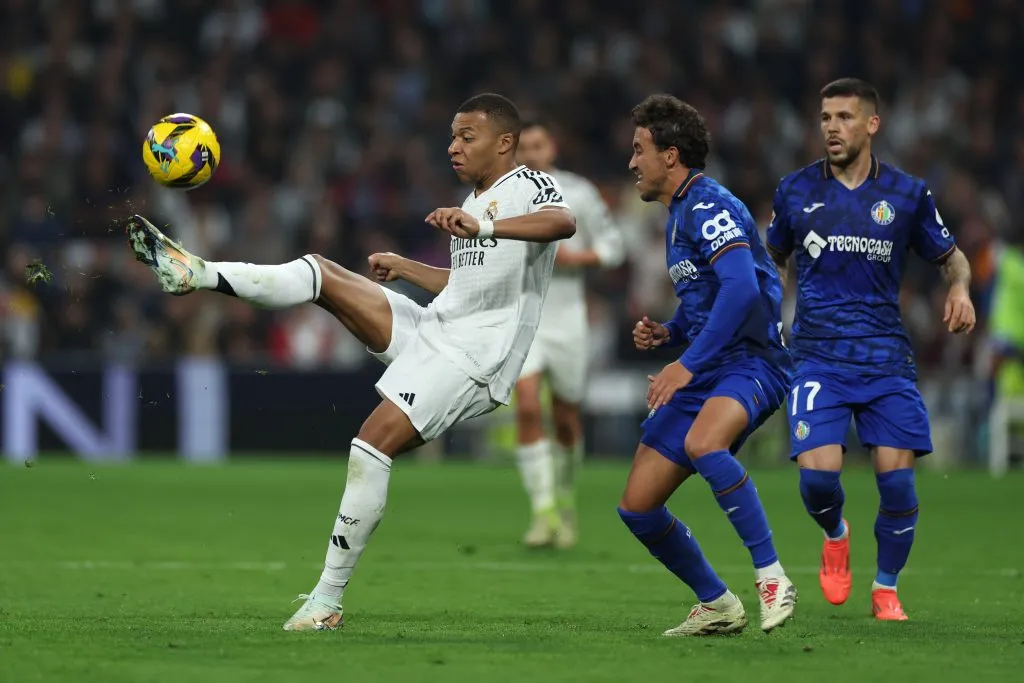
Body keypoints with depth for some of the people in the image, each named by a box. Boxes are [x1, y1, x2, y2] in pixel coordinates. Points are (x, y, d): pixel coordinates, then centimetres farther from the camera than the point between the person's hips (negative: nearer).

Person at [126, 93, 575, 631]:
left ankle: (328, 600, -17)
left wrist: (482, 228, -44)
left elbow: (564, 222, -31)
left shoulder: (529, 186, -6)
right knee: (320, 272, -3)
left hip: (470, 356, -9)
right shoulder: (473, 202, 21)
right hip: (430, 329, 9)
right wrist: (404, 268, 28)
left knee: (371, 446, -20)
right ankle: (195, 273, -9)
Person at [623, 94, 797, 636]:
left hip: (750, 363, -10)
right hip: (702, 375, 10)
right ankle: (716, 606, 19)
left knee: (702, 442, -41)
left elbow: (741, 287, -27)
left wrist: (688, 363, -28)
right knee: (636, 507, 3)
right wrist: (666, 334, 10)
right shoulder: (678, 215, 19)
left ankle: (772, 577, -32)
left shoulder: (709, 206, -12)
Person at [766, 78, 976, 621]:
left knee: (896, 479, -9)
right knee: (817, 472, -17)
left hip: (886, 357, 0)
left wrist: (960, 287, -6)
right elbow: (773, 258, 22)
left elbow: (950, 255, 16)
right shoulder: (796, 190, 6)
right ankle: (836, 535, 19)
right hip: (818, 355, 0)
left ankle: (886, 590, 14)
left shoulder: (907, 194, 4)